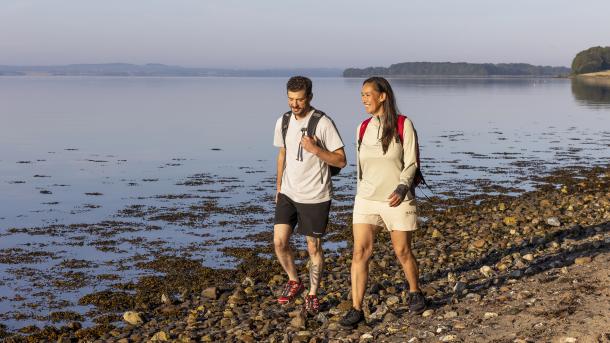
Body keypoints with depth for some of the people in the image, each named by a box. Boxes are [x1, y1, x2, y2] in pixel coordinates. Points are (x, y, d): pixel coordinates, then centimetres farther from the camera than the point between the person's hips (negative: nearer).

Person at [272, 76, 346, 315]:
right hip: (288, 193, 5)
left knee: (314, 247, 4)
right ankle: (294, 282, 21)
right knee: (279, 241, -3)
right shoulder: (283, 122, 3)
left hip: (315, 196, -4)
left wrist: (315, 149, -27)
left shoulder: (323, 123, -14)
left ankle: (312, 295, 21)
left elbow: (341, 161, -13)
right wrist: (279, 188, 19)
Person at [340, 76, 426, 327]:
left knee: (403, 251, 8)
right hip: (366, 199, 4)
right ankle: (356, 309, -2)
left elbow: (411, 162, -9)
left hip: (397, 200, -3)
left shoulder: (403, 125, -8)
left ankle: (415, 293, 35)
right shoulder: (363, 128, 6)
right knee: (360, 252, -6)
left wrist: (402, 188, -25)